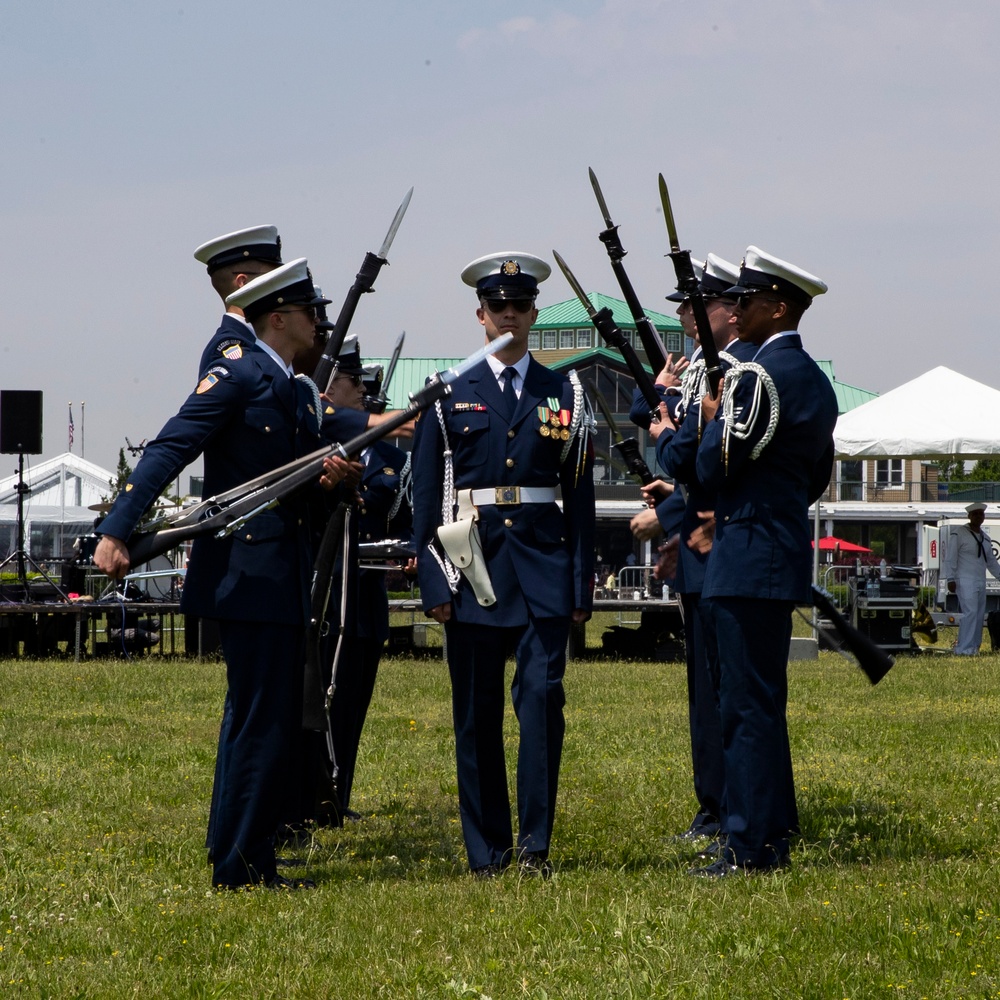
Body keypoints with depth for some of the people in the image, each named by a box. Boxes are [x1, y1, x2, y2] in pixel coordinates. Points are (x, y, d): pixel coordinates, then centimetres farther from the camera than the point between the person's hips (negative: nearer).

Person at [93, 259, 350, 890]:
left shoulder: (301, 394, 17)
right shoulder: (237, 375, -9)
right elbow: (170, 450, -17)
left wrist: (333, 477, -4)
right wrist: (117, 532, -28)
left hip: (285, 576, 9)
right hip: (245, 571, -9)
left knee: (278, 720, 12)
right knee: (262, 719, -9)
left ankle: (253, 860, 18)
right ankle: (237, 864, -5)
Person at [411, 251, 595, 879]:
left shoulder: (564, 393, 9)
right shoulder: (451, 393, 5)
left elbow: (581, 494, 9)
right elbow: (426, 494, 3)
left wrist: (583, 584, 3)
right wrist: (434, 582, -4)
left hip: (543, 559, 0)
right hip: (474, 561, 0)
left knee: (543, 695, -11)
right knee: (477, 711, 3)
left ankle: (535, 844, -7)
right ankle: (488, 851, 11)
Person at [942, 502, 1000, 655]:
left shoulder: (985, 538, 18)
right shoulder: (958, 533, -4)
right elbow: (950, 557, -8)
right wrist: (950, 579, -14)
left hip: (980, 582, 8)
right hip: (965, 581, -8)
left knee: (979, 615, 4)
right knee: (970, 612, -18)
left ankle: (974, 647, 8)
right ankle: (964, 649, -19)